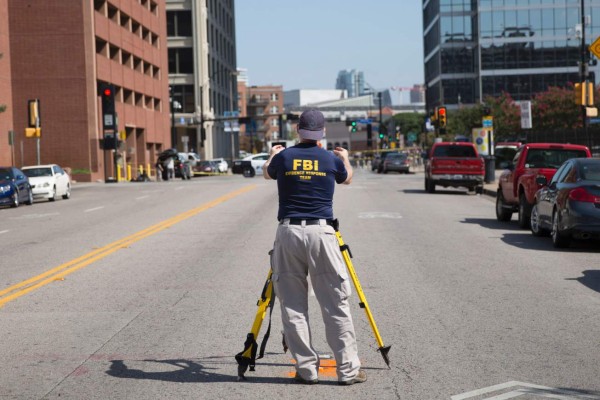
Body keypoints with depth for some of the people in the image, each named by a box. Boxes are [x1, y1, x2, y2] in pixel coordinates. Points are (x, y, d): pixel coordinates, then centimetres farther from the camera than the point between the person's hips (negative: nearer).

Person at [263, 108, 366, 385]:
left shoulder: (283, 157, 4)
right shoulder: (332, 159, 4)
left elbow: (267, 174, 29)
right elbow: (347, 178, 28)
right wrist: (345, 158, 49)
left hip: (289, 232, 1)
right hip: (321, 231, -1)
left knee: (292, 305, 7)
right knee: (335, 305, 2)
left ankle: (306, 369, 8)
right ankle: (348, 369, 3)